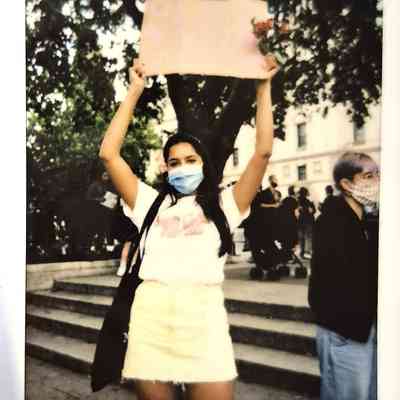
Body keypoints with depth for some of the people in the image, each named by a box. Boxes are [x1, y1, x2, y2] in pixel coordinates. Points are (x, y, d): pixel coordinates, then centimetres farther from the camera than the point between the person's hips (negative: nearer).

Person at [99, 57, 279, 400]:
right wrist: (135, 91, 13)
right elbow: (109, 154, 11)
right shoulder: (152, 203, 16)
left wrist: (264, 87, 10)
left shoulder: (223, 205, 14)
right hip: (150, 319, 1)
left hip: (203, 318, -1)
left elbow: (263, 151, 7)